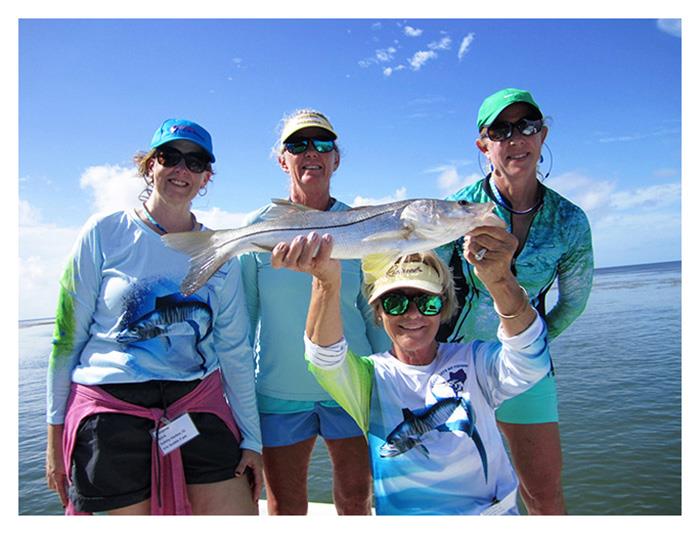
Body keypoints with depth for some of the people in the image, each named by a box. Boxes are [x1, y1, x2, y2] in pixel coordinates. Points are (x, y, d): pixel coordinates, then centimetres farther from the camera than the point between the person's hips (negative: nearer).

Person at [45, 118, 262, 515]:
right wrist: (56, 434, 2)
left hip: (198, 406, 3)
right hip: (111, 409, -2)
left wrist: (251, 440, 4)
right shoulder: (105, 233, -1)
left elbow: (236, 352, 6)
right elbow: (67, 335, 2)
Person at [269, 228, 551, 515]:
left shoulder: (473, 361, 2)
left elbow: (529, 363, -17)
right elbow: (326, 357, -20)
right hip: (405, 512, -1)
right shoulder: (369, 378, 0)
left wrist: (500, 280, -33)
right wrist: (328, 281, -38)